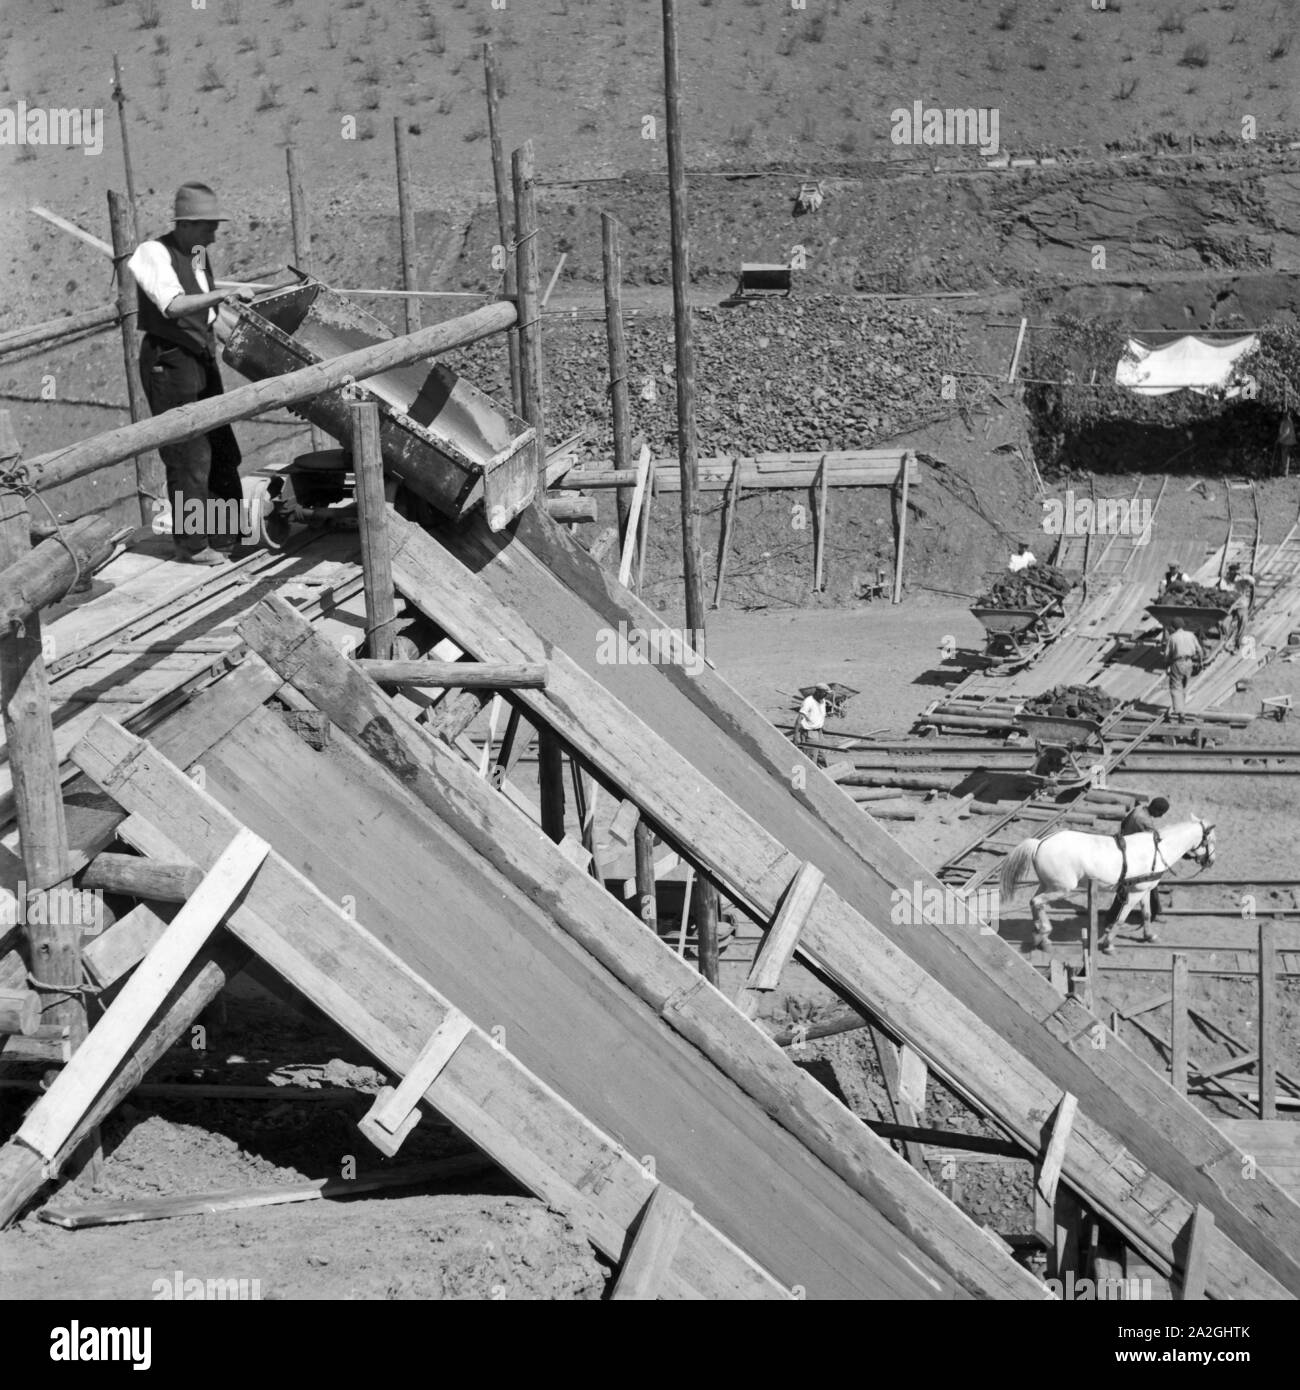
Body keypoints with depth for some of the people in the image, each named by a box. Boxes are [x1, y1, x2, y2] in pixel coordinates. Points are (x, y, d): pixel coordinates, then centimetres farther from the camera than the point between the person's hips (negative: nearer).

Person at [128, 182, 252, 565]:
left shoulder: (199, 254, 10)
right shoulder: (153, 254, -15)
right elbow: (172, 305, -30)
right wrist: (221, 294, -38)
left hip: (202, 359, 9)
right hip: (168, 361, -9)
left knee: (222, 451, 14)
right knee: (190, 457, -5)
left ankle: (226, 533, 27)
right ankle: (191, 544, 5)